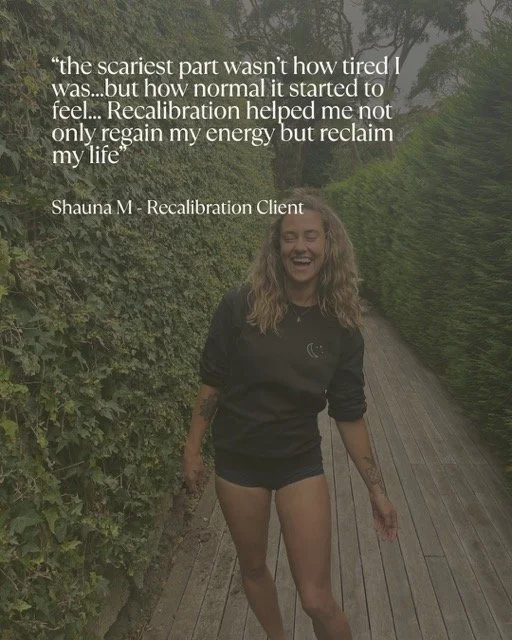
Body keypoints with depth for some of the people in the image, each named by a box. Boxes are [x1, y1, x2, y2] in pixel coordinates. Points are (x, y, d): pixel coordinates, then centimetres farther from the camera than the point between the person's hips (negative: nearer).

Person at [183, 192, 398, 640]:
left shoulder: (341, 327, -9)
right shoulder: (240, 307, -14)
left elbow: (349, 414, -3)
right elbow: (212, 383, -4)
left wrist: (376, 489, 0)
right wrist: (193, 449, 0)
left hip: (300, 462, 0)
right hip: (237, 459, 1)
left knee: (318, 600, 0)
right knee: (253, 567, 21)